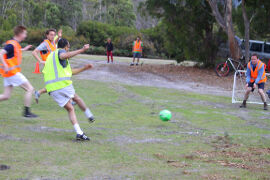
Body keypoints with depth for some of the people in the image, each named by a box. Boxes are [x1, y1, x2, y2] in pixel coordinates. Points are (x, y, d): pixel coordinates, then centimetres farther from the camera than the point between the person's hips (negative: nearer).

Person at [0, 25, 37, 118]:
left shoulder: (15, 44, 12)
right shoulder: (11, 44, -16)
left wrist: (23, 49, 37)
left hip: (9, 73, 10)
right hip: (12, 72, -10)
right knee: (30, 89, -4)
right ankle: (27, 112, -1)